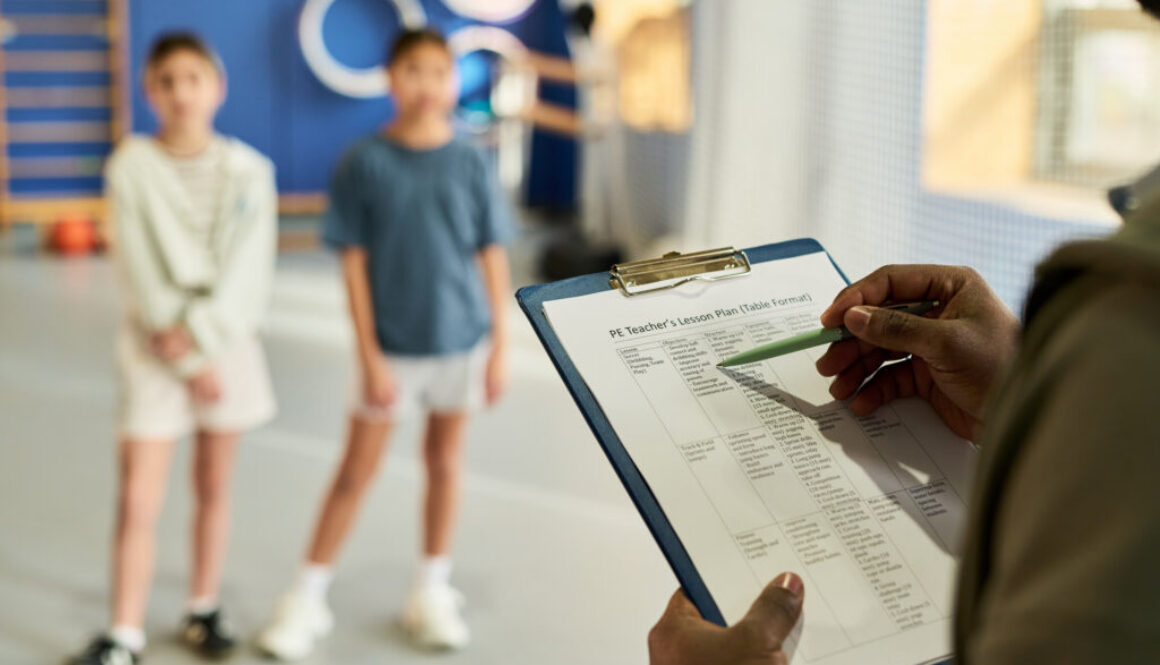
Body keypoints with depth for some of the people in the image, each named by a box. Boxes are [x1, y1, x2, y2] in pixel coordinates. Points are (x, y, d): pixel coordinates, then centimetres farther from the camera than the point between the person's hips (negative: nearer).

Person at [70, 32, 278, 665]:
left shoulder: (248, 170, -1)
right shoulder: (132, 167, -6)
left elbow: (251, 269, -6)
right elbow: (142, 274, -9)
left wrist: (198, 331, -16)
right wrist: (188, 361, -12)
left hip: (228, 339, 2)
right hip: (155, 347, -2)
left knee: (213, 487, 12)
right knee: (137, 500, -5)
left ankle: (203, 610, 27)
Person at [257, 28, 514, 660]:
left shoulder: (470, 163, -2)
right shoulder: (364, 163, -7)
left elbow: (492, 257, 1)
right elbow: (354, 263, -7)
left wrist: (500, 347, 0)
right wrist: (369, 358, -9)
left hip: (461, 339, 2)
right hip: (393, 346, -2)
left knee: (444, 461, 13)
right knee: (356, 470, 5)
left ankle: (432, 592, 29)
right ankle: (308, 597, 17)